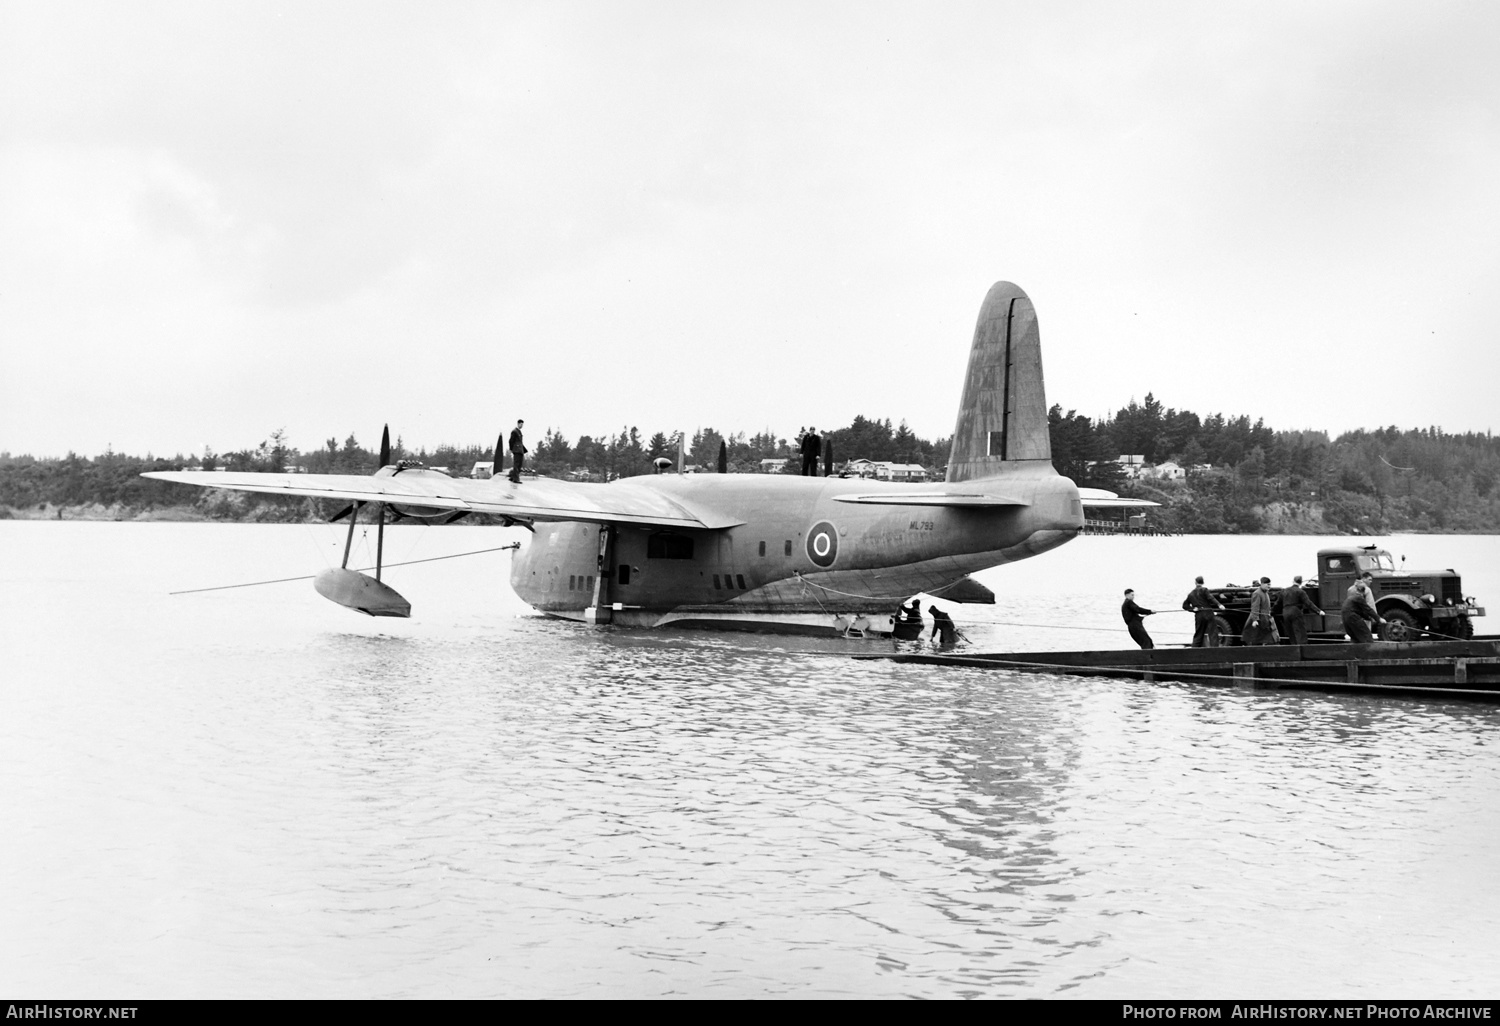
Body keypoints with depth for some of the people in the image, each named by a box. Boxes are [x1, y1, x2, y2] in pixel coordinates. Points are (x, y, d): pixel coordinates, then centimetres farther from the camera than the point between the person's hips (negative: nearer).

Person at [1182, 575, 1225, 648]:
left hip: (1198, 616, 4)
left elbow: (1185, 605, 15)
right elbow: (1211, 598, -15)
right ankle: (1214, 649, -17)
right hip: (1208, 614, -4)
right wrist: (1219, 605, -26)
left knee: (1198, 634, 12)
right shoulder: (1204, 590, 0)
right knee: (1213, 633, -6)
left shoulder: (1191, 594, 15)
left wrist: (1193, 608, 2)